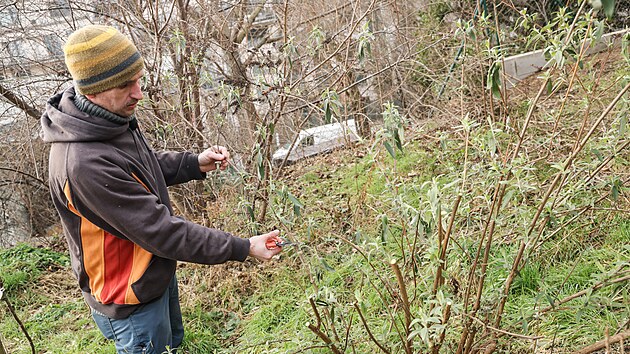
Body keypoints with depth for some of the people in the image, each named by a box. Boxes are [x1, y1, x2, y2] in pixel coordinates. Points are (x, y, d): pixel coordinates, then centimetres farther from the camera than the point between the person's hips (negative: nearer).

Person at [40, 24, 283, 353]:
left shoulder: (113, 119, -8)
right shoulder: (85, 163, -37)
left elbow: (145, 164, 13)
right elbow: (162, 231, -32)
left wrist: (195, 163, -5)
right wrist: (243, 248, -26)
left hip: (156, 273, 9)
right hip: (132, 304, -8)